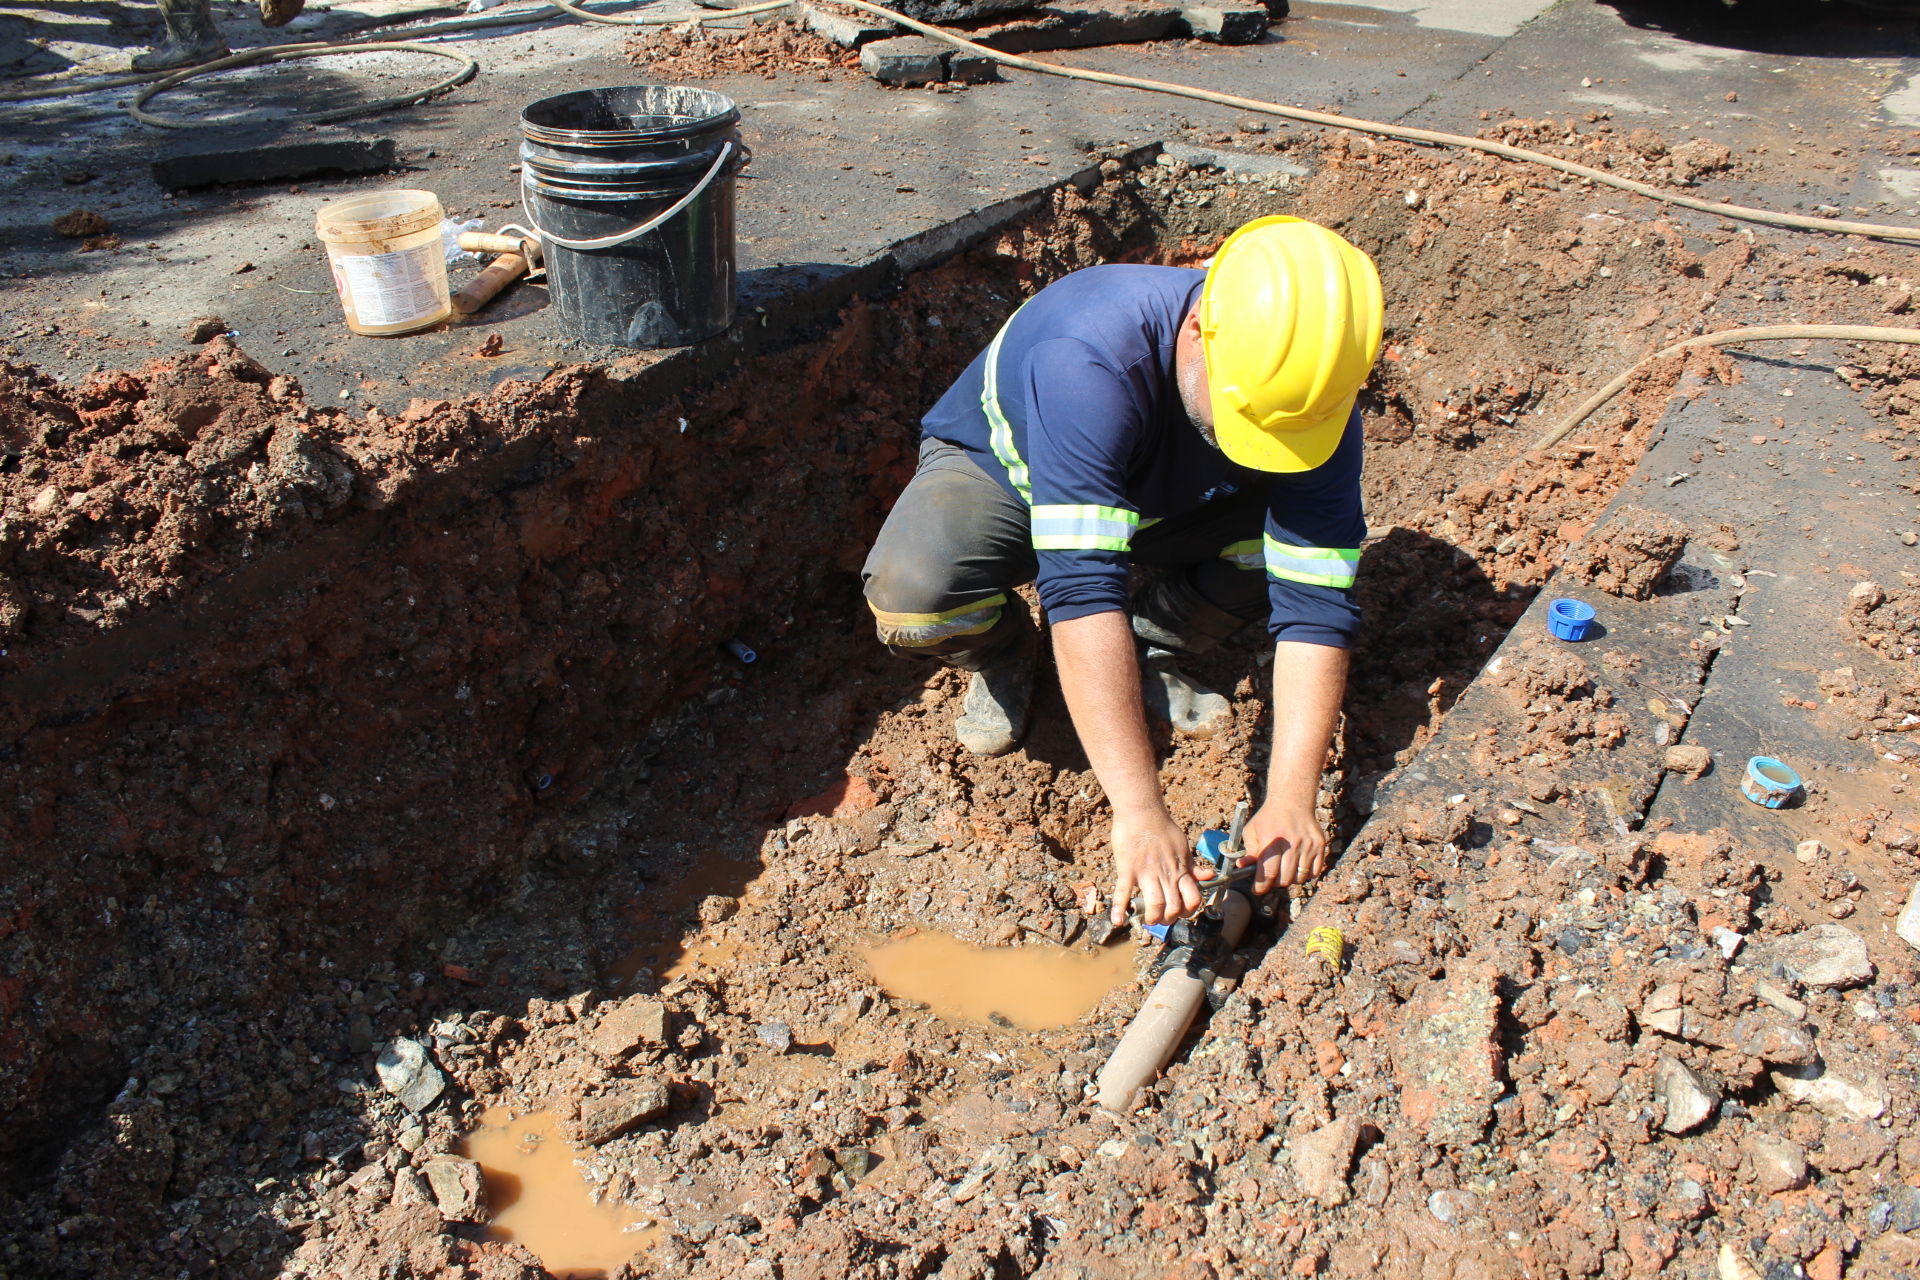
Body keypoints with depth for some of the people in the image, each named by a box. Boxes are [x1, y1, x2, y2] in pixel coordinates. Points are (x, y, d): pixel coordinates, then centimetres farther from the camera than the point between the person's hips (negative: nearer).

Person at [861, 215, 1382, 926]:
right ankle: (1004, 656, 0)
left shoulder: (1312, 402, -26)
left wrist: (1290, 801, -38)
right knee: (912, 590, -36)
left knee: (1293, 539, -24)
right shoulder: (1090, 360, -42)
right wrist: (1140, 814, -50)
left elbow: (1315, 605, -27)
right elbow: (1080, 589, -47)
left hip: (1158, 506, 4)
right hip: (998, 472, -3)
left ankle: (1154, 653, 3)